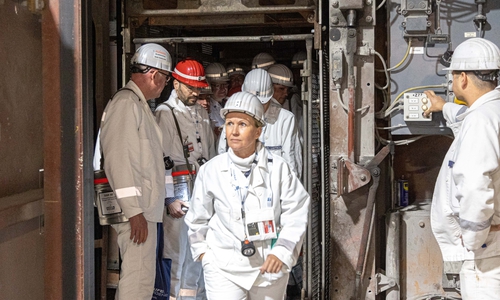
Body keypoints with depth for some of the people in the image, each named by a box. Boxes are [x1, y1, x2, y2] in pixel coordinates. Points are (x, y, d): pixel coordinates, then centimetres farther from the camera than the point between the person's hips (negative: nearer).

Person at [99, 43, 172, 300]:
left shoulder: (138, 104, 19)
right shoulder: (126, 103, -13)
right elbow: (119, 161, -20)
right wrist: (134, 211, -21)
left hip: (144, 208, 11)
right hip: (136, 211, -11)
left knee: (139, 277, 16)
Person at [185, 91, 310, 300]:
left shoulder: (277, 168, -7)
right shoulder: (211, 171, -3)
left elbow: (296, 213, -5)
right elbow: (198, 218, 11)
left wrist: (282, 251, -12)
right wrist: (202, 251, 13)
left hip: (270, 265, 1)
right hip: (224, 267, 0)